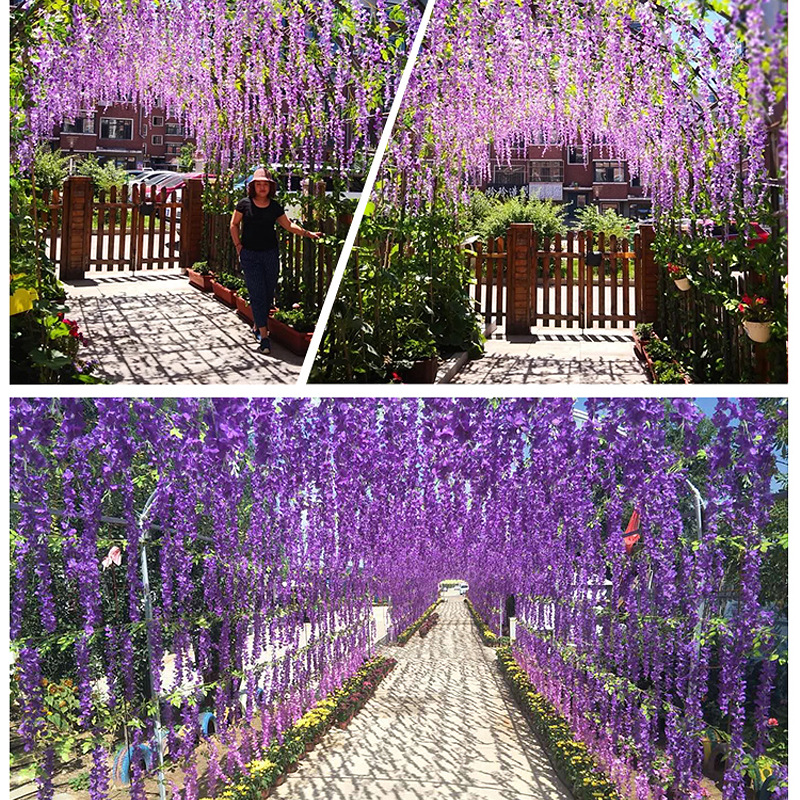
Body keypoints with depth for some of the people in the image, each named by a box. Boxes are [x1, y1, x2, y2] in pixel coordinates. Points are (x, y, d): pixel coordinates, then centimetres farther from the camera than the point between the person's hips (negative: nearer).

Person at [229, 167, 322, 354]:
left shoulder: (275, 207, 3)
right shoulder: (245, 204, -4)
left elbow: (288, 225, 12)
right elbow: (234, 224, 7)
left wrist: (308, 233, 4)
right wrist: (238, 245, 0)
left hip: (270, 254, 3)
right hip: (250, 255, -3)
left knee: (269, 293, 7)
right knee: (257, 293, -7)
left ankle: (258, 327, 27)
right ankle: (263, 335, -7)